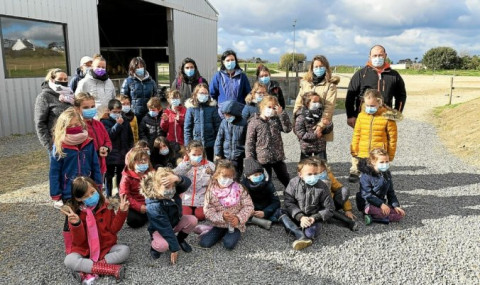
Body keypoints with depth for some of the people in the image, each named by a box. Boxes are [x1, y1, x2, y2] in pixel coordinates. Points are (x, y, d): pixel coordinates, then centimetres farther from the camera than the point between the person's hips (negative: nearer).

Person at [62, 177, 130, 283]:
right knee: (69, 260, -30)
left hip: (106, 247, 2)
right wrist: (76, 224, -32)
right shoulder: (76, 214, -10)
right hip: (85, 251, -1)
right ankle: (112, 269, -33)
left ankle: (88, 271, -26)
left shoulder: (105, 207, -5)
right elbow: (79, 241, -14)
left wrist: (121, 212, -17)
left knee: (125, 250, -24)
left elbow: (113, 229, -5)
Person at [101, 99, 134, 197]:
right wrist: (117, 124, -16)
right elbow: (109, 135, -17)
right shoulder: (105, 122, -2)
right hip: (110, 155, -3)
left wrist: (130, 151, 6)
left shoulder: (125, 122, 7)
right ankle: (108, 196, 15)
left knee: (122, 178, 11)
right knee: (109, 178, 6)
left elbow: (130, 138, 12)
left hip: (123, 156, 3)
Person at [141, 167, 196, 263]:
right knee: (163, 246, -36)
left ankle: (180, 240, 9)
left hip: (175, 222, 6)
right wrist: (174, 249, -26)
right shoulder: (154, 207, -36)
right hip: (159, 229, -6)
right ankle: (154, 245, 2)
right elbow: (166, 229, -33)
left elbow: (187, 183, -36)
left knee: (192, 220, -19)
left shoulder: (173, 191, -20)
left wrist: (177, 179, -59)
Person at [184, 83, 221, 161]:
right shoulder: (191, 108, -3)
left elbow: (218, 125, 0)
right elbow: (187, 128, -1)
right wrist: (187, 144, -4)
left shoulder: (212, 107, -2)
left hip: (210, 144, 0)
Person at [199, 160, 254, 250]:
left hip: (235, 225, -1)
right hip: (219, 225, 2)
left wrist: (238, 218, -21)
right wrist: (222, 216, -25)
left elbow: (248, 206, -6)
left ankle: (235, 234, 7)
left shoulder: (239, 188, -8)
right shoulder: (212, 190, -7)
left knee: (229, 244, -25)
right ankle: (221, 234, 11)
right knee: (204, 243, -15)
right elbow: (208, 211, -9)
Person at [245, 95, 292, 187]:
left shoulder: (277, 120, 5)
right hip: (262, 159, -3)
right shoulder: (254, 122, -7)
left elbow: (287, 129, -9)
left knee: (285, 178, 17)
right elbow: (250, 143, -7)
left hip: (278, 157, 3)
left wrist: (282, 114, -12)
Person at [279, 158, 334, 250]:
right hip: (296, 217, 2)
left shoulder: (322, 187, -8)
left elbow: (329, 209, -3)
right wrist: (300, 217, -23)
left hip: (313, 219, -2)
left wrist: (314, 218, -18)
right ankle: (302, 236, -37)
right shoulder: (294, 183, -7)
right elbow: (289, 203, -10)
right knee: (282, 214, -28)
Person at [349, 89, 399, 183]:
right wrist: (354, 151, 8)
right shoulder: (361, 115, 2)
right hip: (362, 155, 3)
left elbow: (392, 138, -3)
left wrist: (390, 155, -2)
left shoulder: (388, 117, -8)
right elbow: (356, 134, 9)